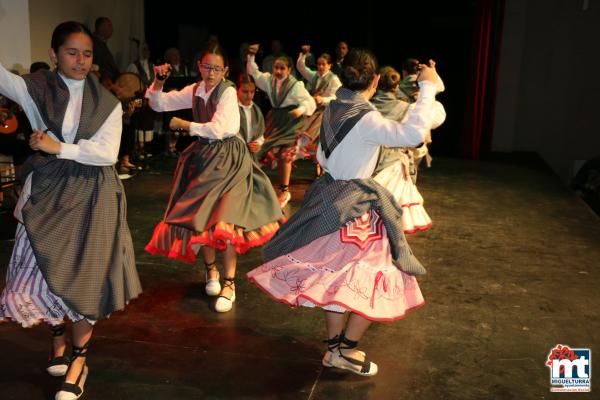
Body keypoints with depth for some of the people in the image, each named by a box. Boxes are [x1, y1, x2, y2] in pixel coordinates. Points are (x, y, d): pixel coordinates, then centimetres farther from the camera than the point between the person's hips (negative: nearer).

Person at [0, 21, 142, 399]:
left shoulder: (107, 102, -1)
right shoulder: (34, 89, 0)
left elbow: (108, 154, -9)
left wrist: (60, 147, -13)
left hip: (92, 195, -1)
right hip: (47, 192, 1)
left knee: (85, 275, 3)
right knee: (46, 270, 9)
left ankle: (79, 359, 17)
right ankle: (58, 336, 37)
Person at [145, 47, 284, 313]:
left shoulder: (228, 91, -12)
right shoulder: (194, 91, 4)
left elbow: (218, 130, -19)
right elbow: (158, 104, 10)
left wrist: (185, 125, -8)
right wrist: (158, 82, -8)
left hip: (228, 158, -5)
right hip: (203, 156, 6)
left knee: (224, 220, -13)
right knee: (197, 216, 6)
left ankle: (229, 284, 0)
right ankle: (211, 269, 31)